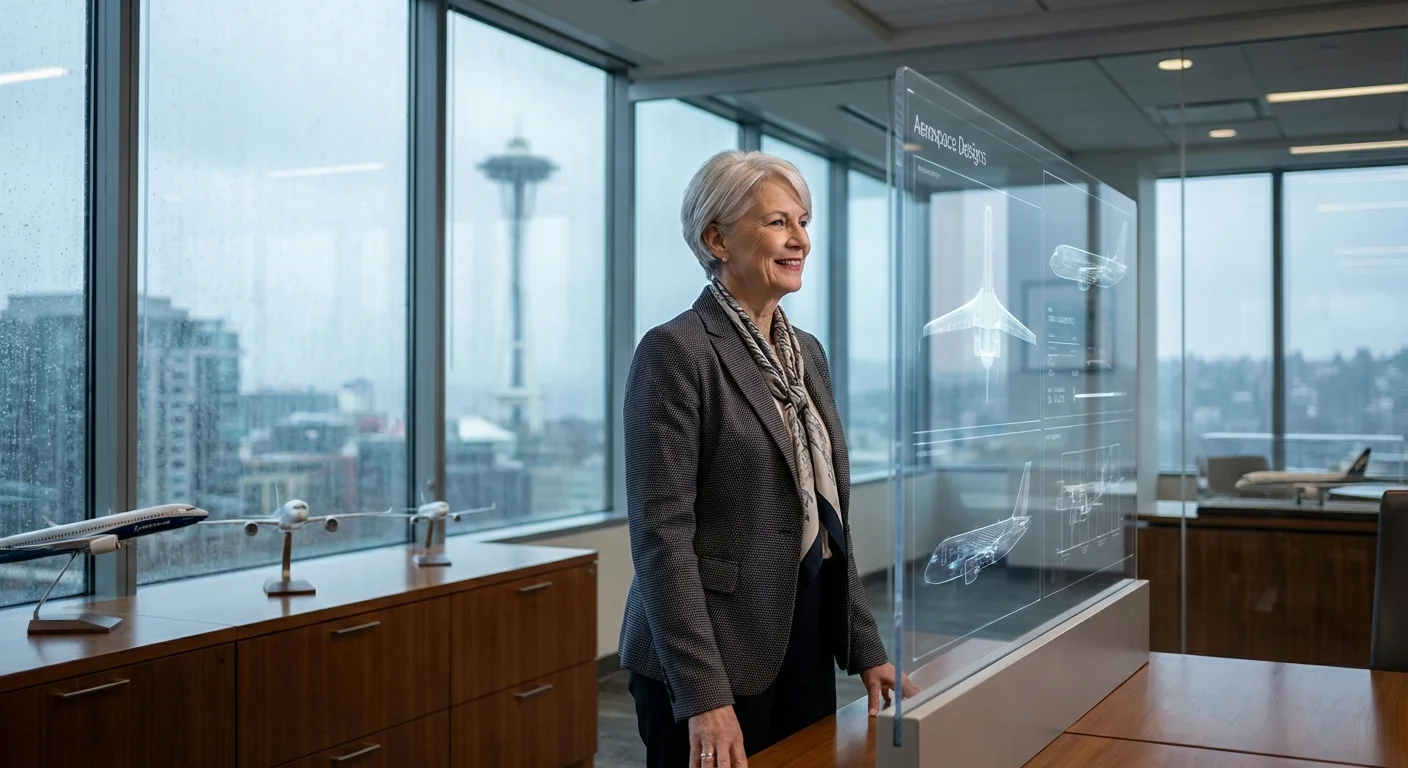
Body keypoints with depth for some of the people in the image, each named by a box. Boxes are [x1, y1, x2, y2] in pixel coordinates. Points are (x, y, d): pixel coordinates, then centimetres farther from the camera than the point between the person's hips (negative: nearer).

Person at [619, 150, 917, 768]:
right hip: (717, 658, -7)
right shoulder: (675, 351, -12)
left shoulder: (807, 352, 11)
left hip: (807, 649, 7)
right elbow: (662, 532, -18)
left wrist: (865, 647, 11)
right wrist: (704, 696, -22)